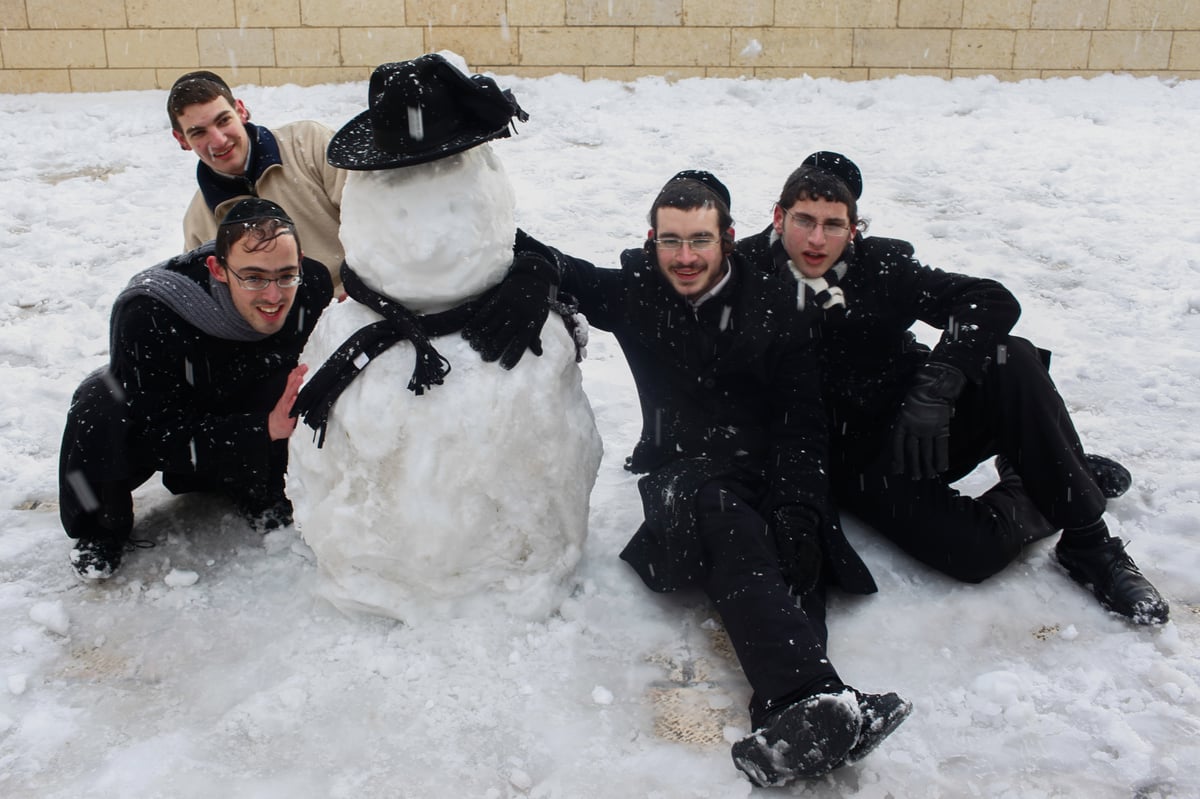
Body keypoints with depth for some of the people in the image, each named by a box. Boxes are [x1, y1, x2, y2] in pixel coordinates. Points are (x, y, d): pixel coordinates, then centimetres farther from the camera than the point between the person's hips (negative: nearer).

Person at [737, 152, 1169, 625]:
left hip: (923, 426, 3)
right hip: (857, 462, -2)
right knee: (973, 551, -28)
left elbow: (994, 301, -13)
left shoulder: (880, 264, -5)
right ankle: (1029, 496, 8)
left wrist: (933, 388, -27)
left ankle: (1088, 544, -11)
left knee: (1014, 361, -26)